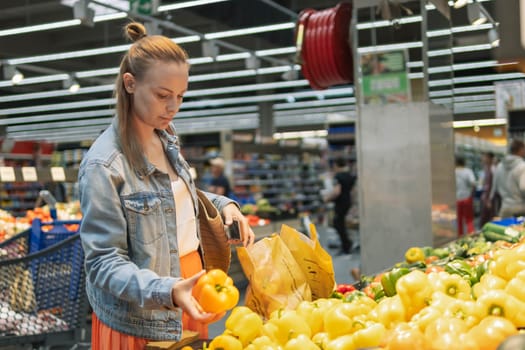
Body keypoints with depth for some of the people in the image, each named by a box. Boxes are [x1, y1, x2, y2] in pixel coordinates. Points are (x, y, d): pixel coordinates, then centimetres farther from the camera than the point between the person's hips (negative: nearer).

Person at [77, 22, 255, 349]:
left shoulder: (166, 139, 2)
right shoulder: (104, 165, -21)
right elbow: (104, 264, -21)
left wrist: (223, 205, 3)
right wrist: (167, 291, -36)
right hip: (140, 324, -7)